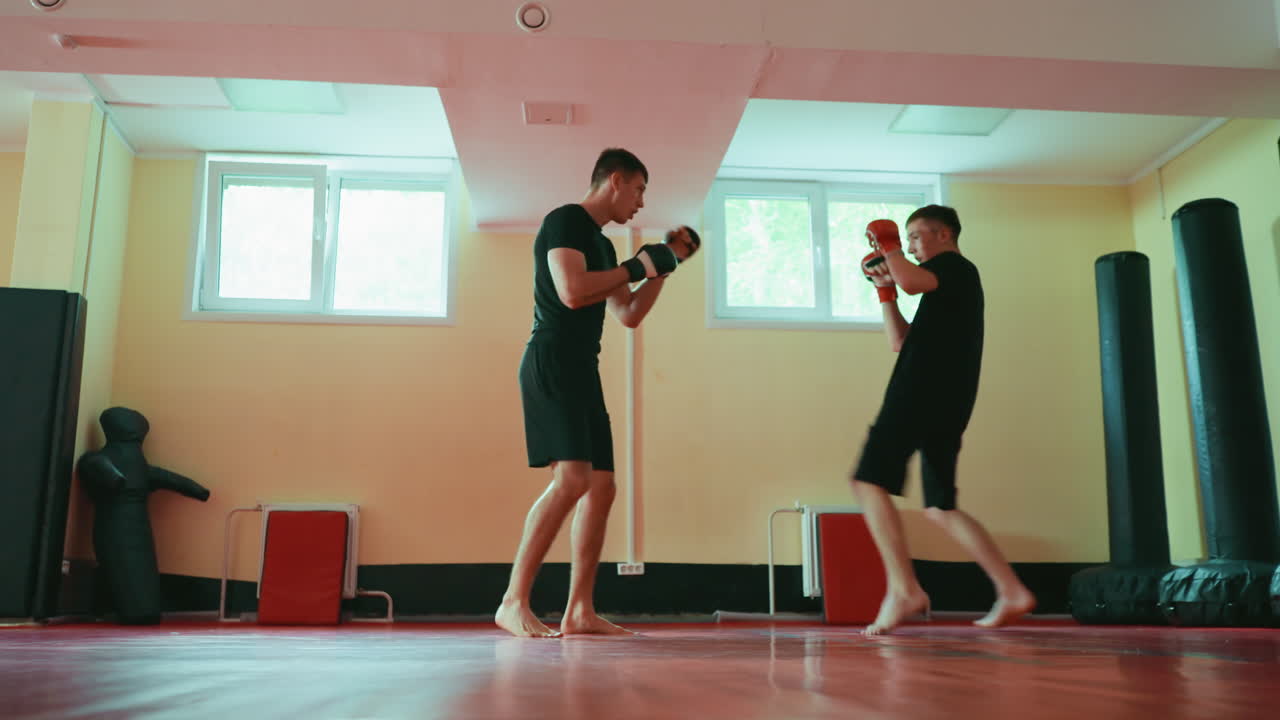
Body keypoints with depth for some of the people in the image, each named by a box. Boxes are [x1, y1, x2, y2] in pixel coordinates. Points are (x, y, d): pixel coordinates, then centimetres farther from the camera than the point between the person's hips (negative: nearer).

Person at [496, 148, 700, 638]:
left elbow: (629, 316, 25)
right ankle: (513, 603, -17)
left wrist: (666, 265, 20)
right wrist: (637, 266, -10)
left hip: (582, 372, 10)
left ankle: (579, 612, 6)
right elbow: (571, 292, -20)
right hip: (552, 364, -10)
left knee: (602, 488, 3)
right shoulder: (564, 221, -5)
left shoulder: (601, 245, 22)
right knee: (572, 479, -22)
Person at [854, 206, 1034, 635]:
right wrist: (885, 289, 23)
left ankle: (904, 589, -23)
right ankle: (1011, 592, 8)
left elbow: (911, 281, -22)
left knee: (869, 482, -14)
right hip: (943, 404, 10)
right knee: (940, 507, 12)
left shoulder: (955, 266, 2)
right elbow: (901, 341, 29)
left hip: (922, 395, -10)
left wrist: (888, 246, -6)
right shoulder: (948, 285, 29)